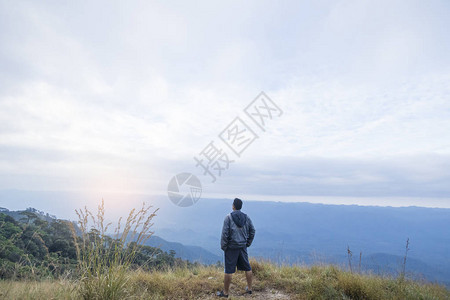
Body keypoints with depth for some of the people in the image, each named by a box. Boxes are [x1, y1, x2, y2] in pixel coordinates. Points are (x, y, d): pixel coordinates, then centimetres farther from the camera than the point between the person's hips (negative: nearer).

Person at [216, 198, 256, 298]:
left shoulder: (228, 217, -12)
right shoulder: (246, 217, 2)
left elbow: (225, 233, -15)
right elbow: (252, 231, 7)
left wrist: (223, 246, -4)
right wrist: (247, 243, 16)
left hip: (231, 248, -4)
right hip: (243, 247, 5)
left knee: (229, 270, 4)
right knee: (247, 268, 17)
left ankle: (225, 292, 16)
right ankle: (249, 288, 30)